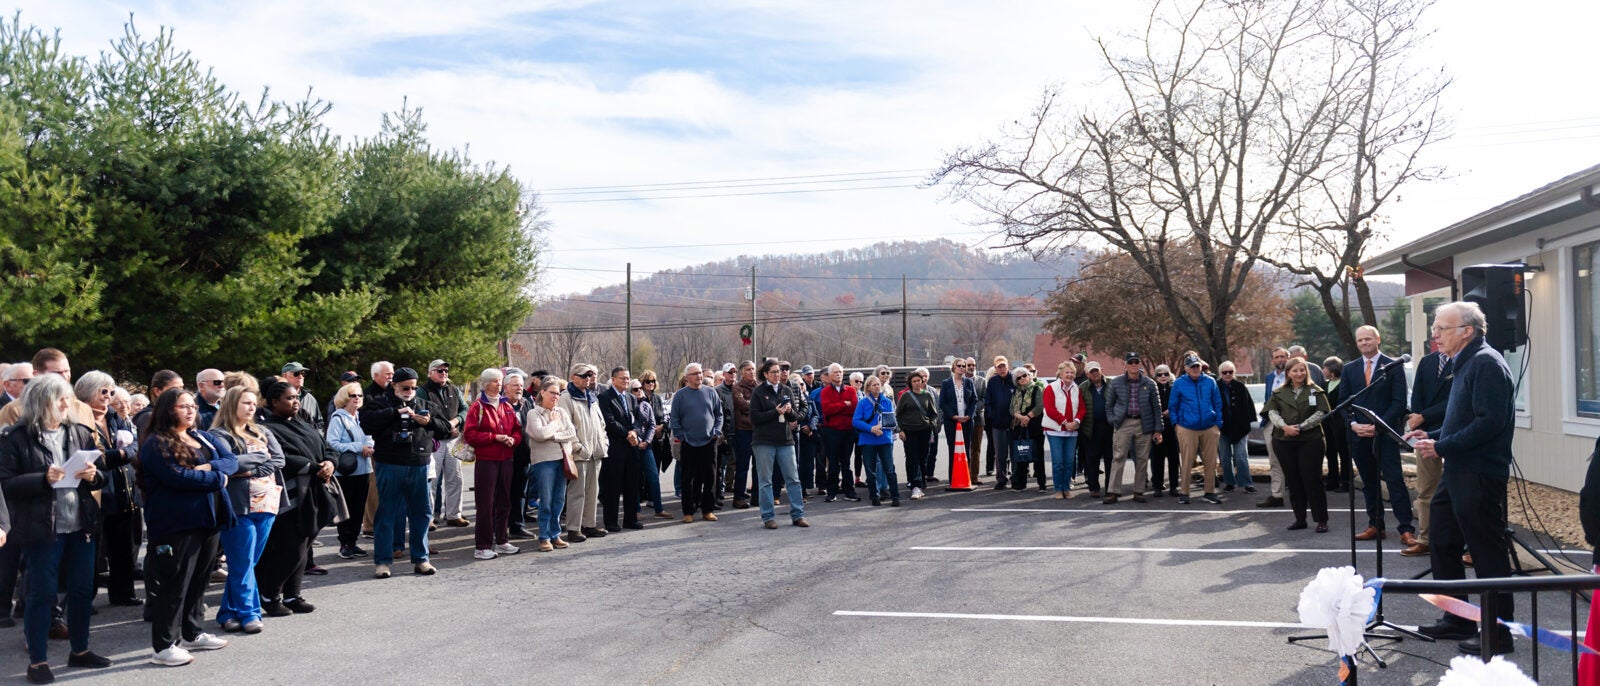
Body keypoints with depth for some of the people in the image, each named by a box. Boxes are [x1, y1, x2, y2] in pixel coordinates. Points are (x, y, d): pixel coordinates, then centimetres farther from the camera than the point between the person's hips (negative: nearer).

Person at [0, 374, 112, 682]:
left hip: (81, 525, 5)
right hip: (42, 528, -5)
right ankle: (37, 661, 12)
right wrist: (44, 479, -23)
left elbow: (100, 477, 15)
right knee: (42, 594, 2)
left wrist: (93, 475, -7)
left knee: (82, 589, 13)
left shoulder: (80, 433, 8)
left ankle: (80, 651, 27)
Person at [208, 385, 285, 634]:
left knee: (247, 563, 10)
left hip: (267, 503, 6)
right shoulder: (219, 434, -2)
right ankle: (249, 613, 4)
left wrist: (249, 468, -10)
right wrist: (261, 456, -5)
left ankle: (229, 612, 18)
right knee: (243, 564, -2)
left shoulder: (262, 432, 17)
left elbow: (279, 459, 5)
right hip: (240, 505, -6)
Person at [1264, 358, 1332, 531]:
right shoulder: (1279, 393, 12)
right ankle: (1300, 519, 16)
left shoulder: (1315, 391, 5)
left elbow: (1321, 413, -5)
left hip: (1310, 440, -3)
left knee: (1312, 480, -5)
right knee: (1293, 481, 7)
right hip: (1284, 442, 3)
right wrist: (1284, 426, -17)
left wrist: (1300, 427, -14)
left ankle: (1321, 520, 1)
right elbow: (1272, 412, 1)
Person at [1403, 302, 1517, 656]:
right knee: (1442, 544, 17)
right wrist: (1431, 436, 10)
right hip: (1457, 472, 11)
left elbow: (1489, 422, -25)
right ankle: (1457, 620, 28)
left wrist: (1441, 447, -21)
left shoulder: (1486, 364, -16)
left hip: (1479, 476, -11)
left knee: (1488, 553, -2)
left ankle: (1498, 633, 8)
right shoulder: (1463, 363, 16)